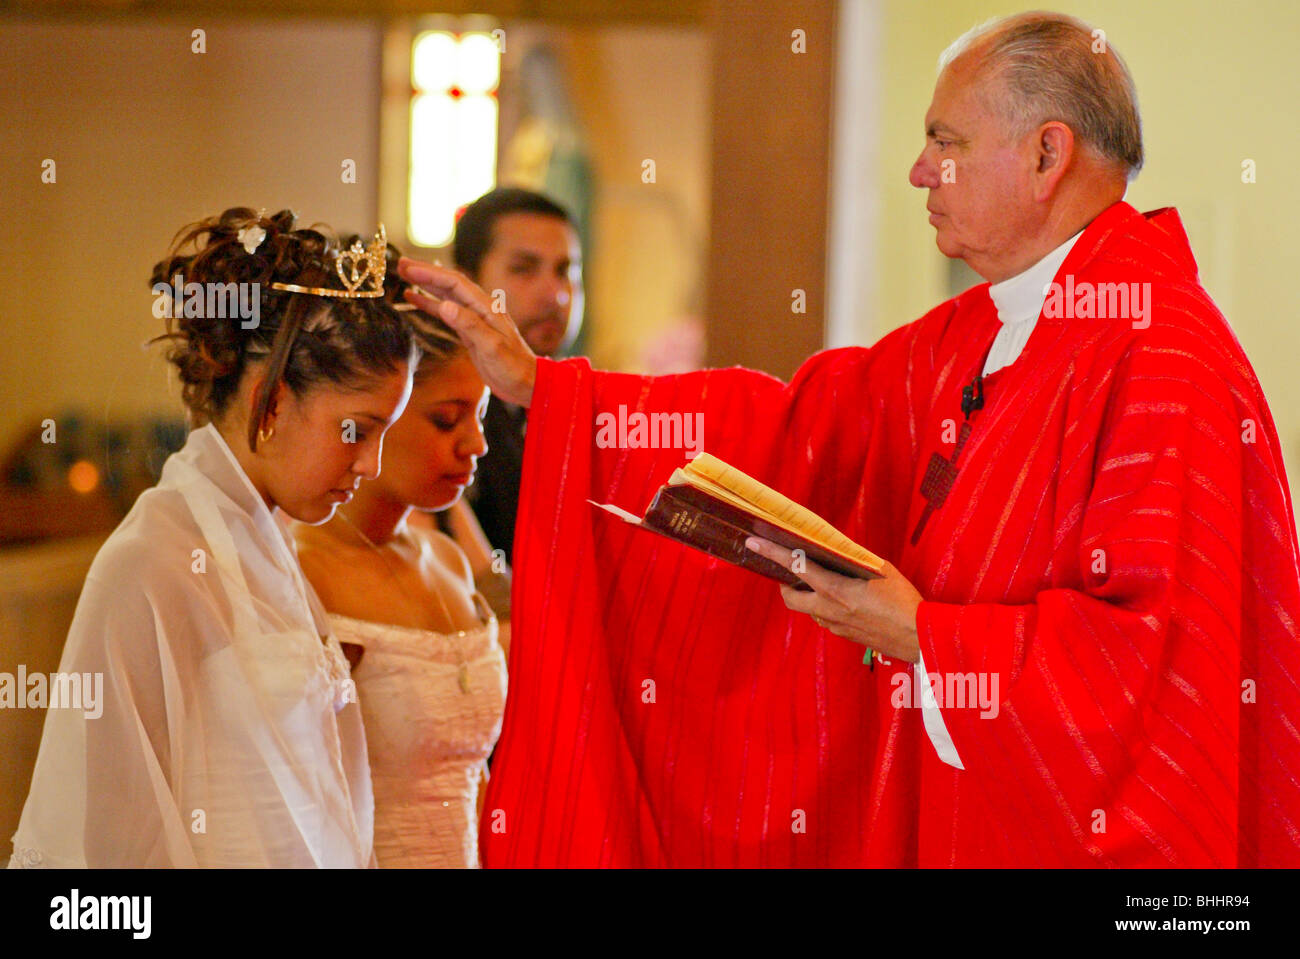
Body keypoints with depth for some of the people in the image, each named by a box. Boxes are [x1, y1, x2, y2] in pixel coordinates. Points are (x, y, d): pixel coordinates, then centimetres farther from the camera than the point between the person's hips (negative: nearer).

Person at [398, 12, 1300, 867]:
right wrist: (536, 385, 13)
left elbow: (1160, 641, -26)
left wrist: (922, 638, -20)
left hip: (1082, 835, -9)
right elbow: (789, 427, 15)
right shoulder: (969, 340, 10)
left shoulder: (1169, 366, -20)